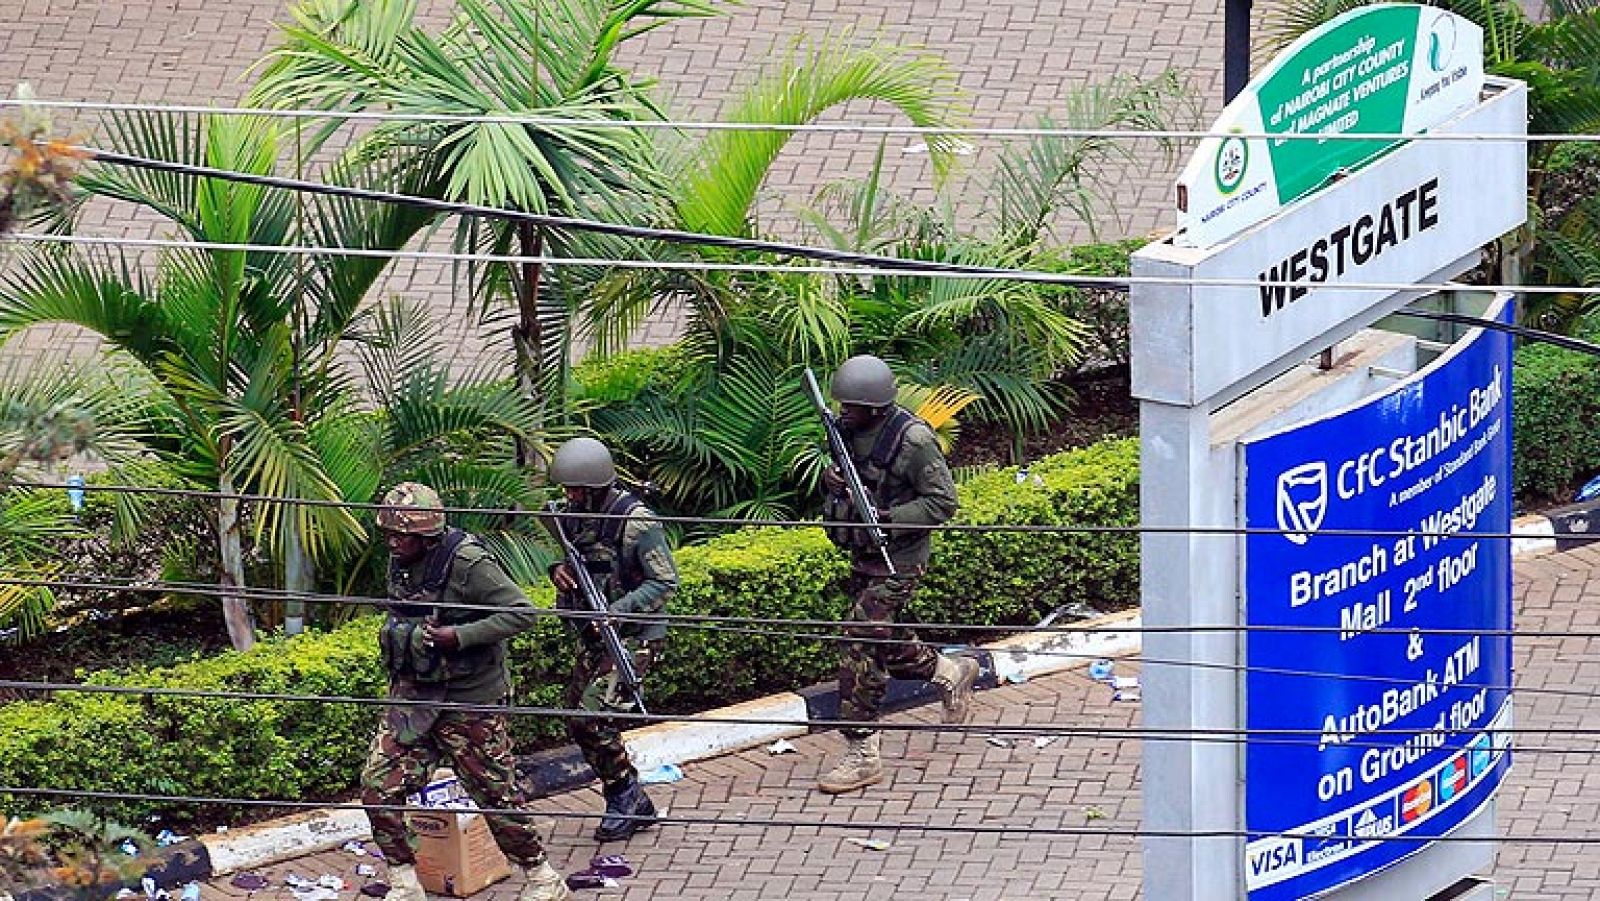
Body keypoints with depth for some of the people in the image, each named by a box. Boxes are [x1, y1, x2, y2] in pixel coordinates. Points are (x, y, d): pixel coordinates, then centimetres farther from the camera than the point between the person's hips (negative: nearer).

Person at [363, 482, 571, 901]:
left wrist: (457, 637, -26)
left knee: (496, 794, 4)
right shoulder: (400, 564, 4)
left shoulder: (468, 565, -20)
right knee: (378, 788, -1)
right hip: (412, 694, 7)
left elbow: (521, 613, -22)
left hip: (468, 701, -7)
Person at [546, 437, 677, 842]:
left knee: (592, 718, -19)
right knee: (579, 724, 7)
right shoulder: (574, 515, 5)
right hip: (592, 636, 9)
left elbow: (664, 582, -16)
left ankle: (626, 800, 0)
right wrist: (559, 570, -5)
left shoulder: (636, 522, -18)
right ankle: (635, 808, 20)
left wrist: (617, 611, -26)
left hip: (633, 637, -9)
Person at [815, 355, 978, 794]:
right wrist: (831, 481, -6)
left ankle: (862, 757, -5)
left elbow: (943, 502, -16)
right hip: (863, 557, 8)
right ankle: (951, 673, 43)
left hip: (898, 560, -8)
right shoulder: (849, 429, 3)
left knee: (861, 650, -11)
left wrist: (888, 519, -26)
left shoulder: (913, 439, -19)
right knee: (886, 643, 17)